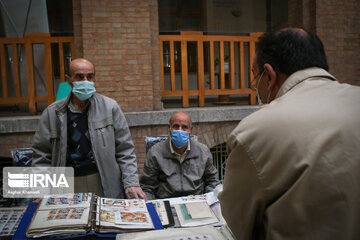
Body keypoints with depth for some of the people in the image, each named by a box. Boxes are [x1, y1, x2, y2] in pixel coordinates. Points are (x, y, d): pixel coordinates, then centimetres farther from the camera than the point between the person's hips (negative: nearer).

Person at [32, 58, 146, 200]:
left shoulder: (110, 107, 4)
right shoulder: (52, 113, 6)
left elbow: (125, 150, 4)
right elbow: (41, 157, 9)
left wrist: (131, 183, -5)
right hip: (68, 188, 1)